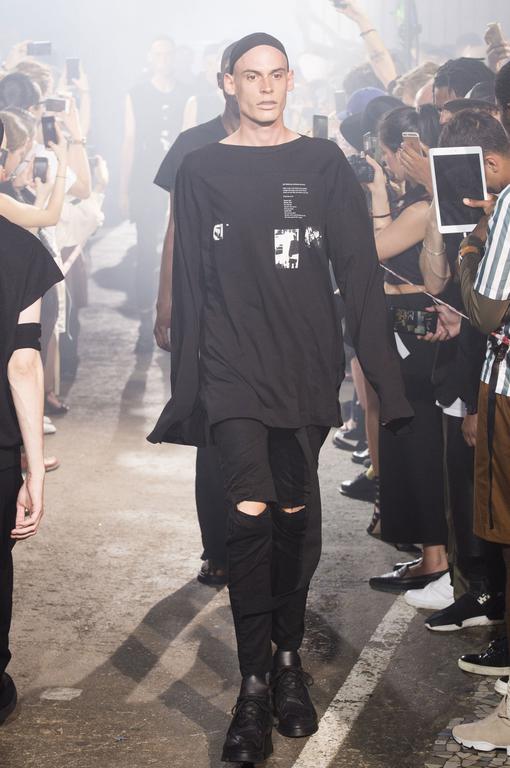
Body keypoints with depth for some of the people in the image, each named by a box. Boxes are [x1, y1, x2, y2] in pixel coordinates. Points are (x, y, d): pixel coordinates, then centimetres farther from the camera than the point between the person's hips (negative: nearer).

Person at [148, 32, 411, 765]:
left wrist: (380, 368, -5)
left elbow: (359, 271, 2)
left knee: (297, 518, 6)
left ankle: (289, 658, 24)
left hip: (308, 368, 1)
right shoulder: (202, 170, 5)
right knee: (251, 513, -15)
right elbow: (189, 283, 5)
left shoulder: (324, 163, 6)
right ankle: (255, 684, -8)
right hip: (234, 369, -1)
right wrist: (187, 385, 1)